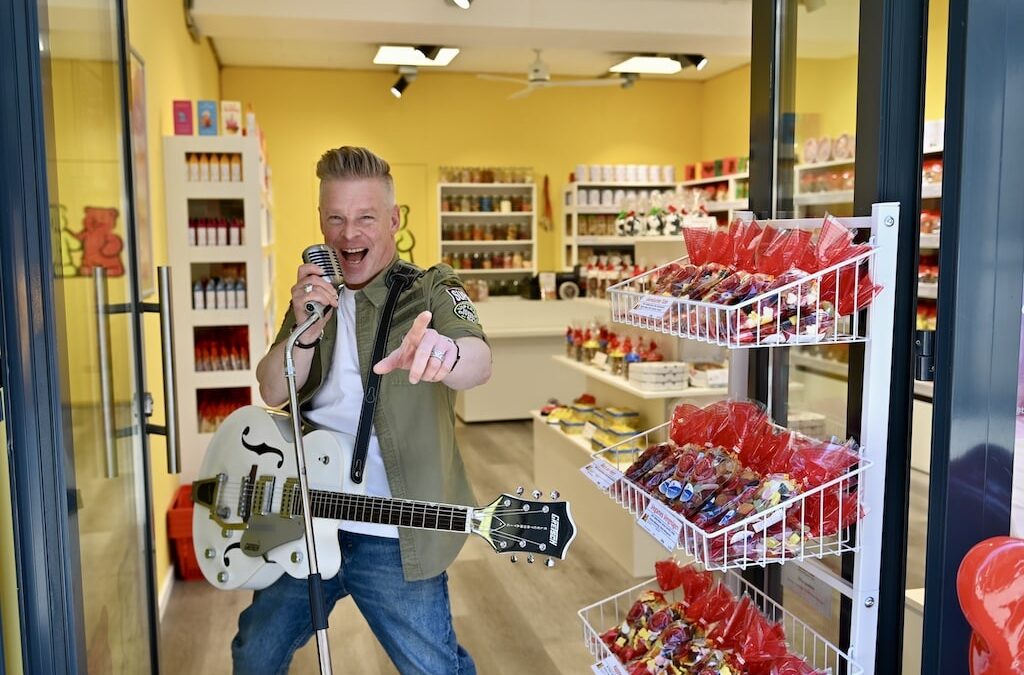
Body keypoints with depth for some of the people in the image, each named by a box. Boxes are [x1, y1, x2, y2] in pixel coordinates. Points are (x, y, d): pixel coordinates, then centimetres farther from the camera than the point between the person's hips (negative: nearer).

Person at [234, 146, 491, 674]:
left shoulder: (431, 289, -8)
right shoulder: (313, 294, 8)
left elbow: (478, 361, -29)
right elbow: (273, 392, -3)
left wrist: (446, 351, -53)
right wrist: (305, 330, -22)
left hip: (394, 537, -5)